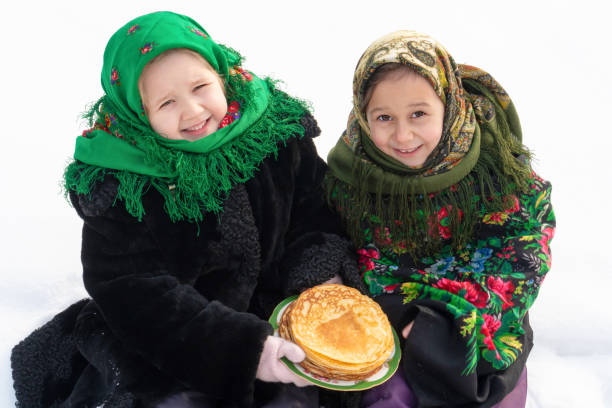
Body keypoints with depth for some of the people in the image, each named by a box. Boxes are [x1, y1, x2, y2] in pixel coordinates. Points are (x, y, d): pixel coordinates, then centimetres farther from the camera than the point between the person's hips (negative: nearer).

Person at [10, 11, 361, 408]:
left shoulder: (276, 126, -7)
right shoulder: (117, 179, -15)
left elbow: (314, 217, 3)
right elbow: (135, 293, -19)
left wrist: (320, 280, -17)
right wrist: (243, 346, -28)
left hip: (274, 321, 3)